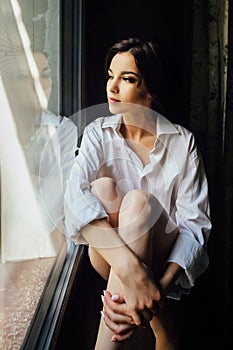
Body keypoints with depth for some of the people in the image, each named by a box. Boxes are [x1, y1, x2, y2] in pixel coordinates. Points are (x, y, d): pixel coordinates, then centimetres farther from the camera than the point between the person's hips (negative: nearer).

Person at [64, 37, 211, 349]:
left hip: (165, 259, -1)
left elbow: (195, 222, -16)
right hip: (111, 259, 2)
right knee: (103, 187, -28)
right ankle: (158, 320, -25)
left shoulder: (182, 142, -8)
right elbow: (75, 196, -26)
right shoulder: (99, 133, -6)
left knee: (138, 201, -31)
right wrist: (131, 268, -43)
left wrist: (161, 286, -36)